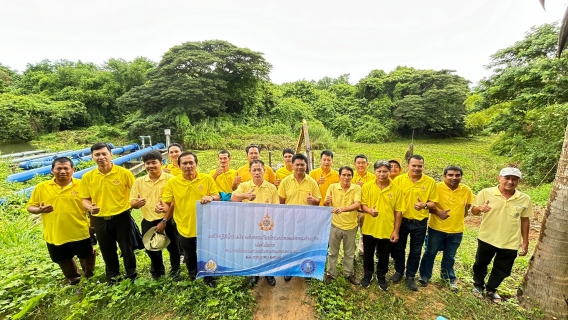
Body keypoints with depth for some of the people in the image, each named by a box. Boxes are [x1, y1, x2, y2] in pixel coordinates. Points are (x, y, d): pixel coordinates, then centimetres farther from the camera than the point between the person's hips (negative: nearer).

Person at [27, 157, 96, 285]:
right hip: (55, 234, 3)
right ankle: (73, 278, 50)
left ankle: (89, 274, 46)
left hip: (80, 232, -3)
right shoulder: (41, 187, -3)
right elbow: (30, 207, 5)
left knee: (86, 256, 16)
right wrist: (39, 210, -18)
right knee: (63, 260, 22)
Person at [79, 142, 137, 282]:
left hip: (122, 217, -3)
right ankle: (112, 275, 40)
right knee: (107, 250, 18)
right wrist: (90, 207, -15)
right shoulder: (87, 177, -3)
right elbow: (85, 199, 5)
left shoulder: (124, 173, -11)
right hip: (100, 219, 3)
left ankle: (131, 274, 32)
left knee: (126, 247, 11)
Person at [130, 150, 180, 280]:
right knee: (152, 249, 18)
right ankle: (157, 273, 41)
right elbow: (132, 203, 6)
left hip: (168, 220, -4)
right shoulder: (139, 182, 3)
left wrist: (164, 221, -19)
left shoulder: (170, 179, -9)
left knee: (173, 247, 9)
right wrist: (137, 203, -19)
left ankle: (175, 271, 33)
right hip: (148, 222, 4)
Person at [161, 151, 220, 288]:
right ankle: (193, 278, 51)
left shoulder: (207, 179, -9)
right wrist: (164, 220, -13)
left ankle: (208, 278, 41)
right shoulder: (172, 182, -8)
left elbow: (217, 197, -5)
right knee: (190, 257, 23)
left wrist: (211, 197, -26)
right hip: (185, 228, 1)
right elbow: (166, 203, -2)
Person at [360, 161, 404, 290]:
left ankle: (381, 277, 41)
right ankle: (368, 275, 40)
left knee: (384, 256, 17)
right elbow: (363, 204, -5)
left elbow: (398, 211, -3)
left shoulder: (397, 189, -6)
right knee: (368, 255, 17)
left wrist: (396, 231, -4)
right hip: (369, 229, 0)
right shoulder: (367, 187, -7)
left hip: (387, 230, 0)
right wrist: (370, 210, -28)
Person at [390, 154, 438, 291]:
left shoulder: (430, 182, -7)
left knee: (416, 251, 14)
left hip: (420, 223, 0)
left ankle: (410, 276, 33)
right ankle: (399, 271, 37)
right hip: (401, 220, 0)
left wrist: (425, 205, -24)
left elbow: (433, 203, -2)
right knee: (399, 247, 15)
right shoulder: (398, 180, -9)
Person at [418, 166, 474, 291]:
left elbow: (466, 208, 12)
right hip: (436, 228, -3)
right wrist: (437, 212, -24)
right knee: (430, 253, 12)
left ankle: (449, 278, 40)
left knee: (450, 256, 20)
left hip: (456, 230, 3)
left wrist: (458, 218, 9)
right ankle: (424, 276, 28)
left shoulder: (466, 190, -4)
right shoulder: (437, 187, -15)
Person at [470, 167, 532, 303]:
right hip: (487, 238, -2)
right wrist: (479, 208, -29)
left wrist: (525, 241, 9)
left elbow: (525, 220, 7)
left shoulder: (524, 199, -3)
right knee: (481, 264, 16)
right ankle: (478, 285, 41)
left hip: (510, 242, 2)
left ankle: (491, 289, 41)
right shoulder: (486, 193, -13)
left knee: (502, 270, 17)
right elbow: (473, 211, -6)